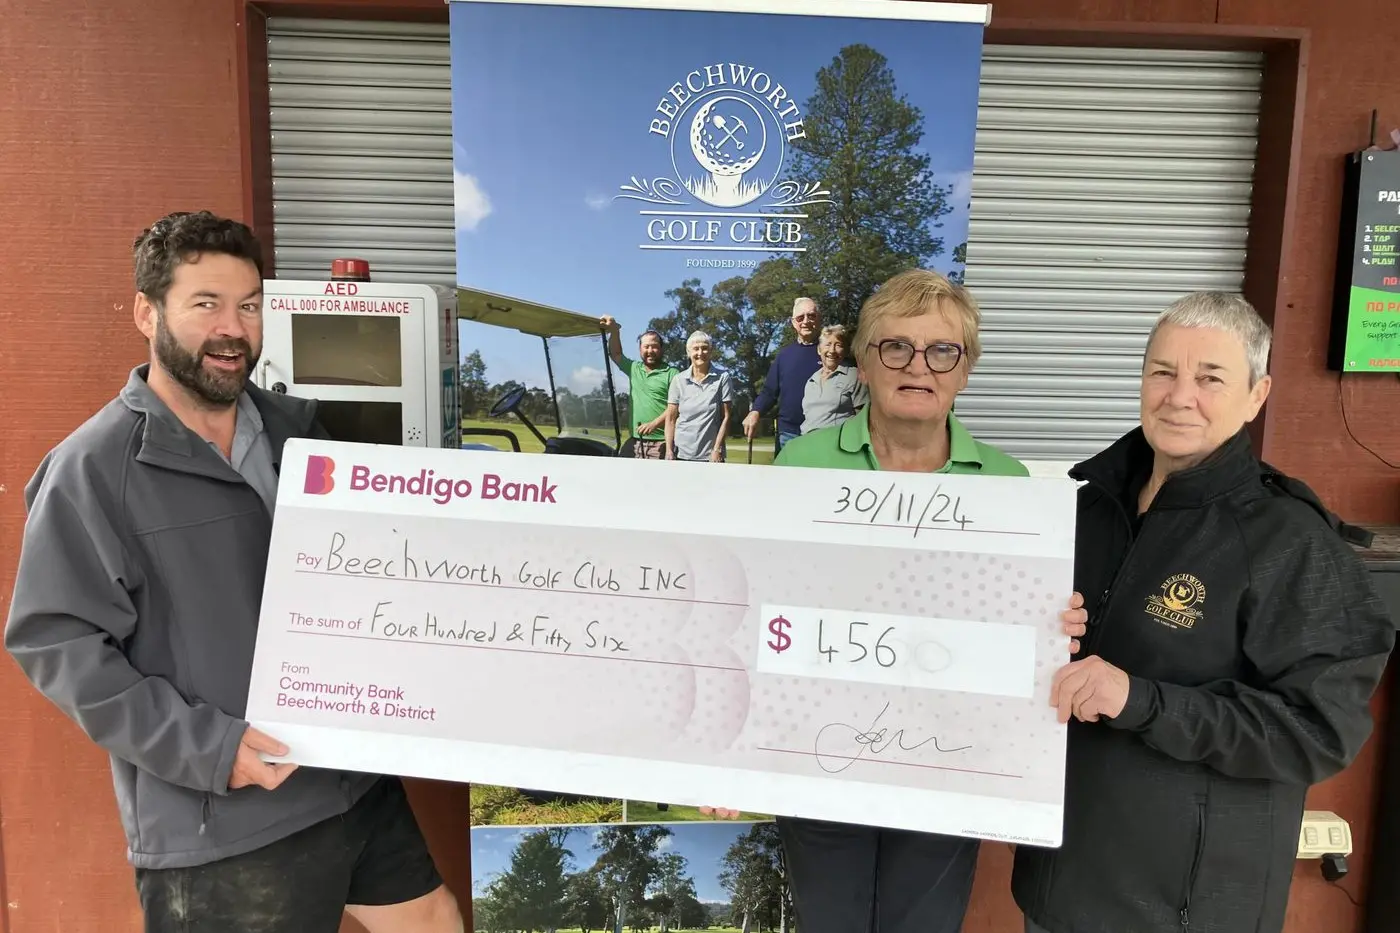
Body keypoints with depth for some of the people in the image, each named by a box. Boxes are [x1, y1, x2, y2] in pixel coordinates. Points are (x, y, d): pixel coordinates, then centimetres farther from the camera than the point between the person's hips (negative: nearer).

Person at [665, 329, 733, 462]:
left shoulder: (722, 378, 0)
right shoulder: (678, 380, 5)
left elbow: (725, 417, 0)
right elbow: (670, 419, 6)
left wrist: (717, 449, -7)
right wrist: (669, 451, -3)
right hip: (681, 453, 1)